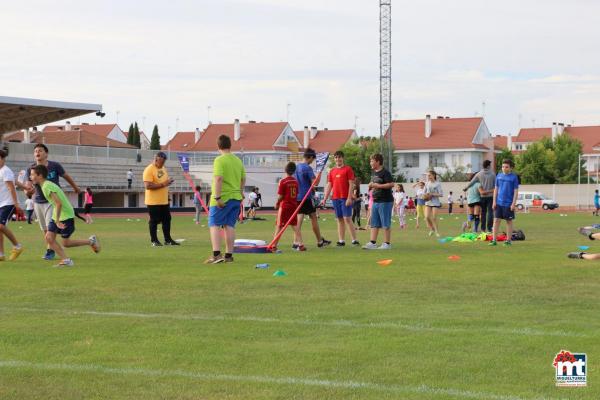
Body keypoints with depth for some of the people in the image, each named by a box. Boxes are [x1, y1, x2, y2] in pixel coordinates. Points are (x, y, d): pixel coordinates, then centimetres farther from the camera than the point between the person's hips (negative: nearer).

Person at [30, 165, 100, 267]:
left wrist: (57, 221, -28)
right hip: (56, 216, 9)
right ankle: (65, 260, -3)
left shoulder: (47, 186, -22)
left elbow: (58, 203, -29)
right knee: (49, 237, -4)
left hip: (66, 216, -9)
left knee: (66, 243, 0)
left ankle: (91, 241, 17)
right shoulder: (46, 185, 8)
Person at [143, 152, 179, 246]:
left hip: (164, 201, 8)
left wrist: (168, 182, 5)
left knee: (167, 220, 9)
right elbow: (148, 186, -24)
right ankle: (154, 241, 8)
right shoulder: (149, 170, -15)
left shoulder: (163, 168, 13)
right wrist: (163, 184, -25)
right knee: (154, 221, -1)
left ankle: (168, 240, 17)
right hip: (153, 202, -8)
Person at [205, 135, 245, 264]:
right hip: (236, 197, 6)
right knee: (230, 226, 10)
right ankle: (229, 255, 10)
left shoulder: (220, 160, -12)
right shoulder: (238, 161, 10)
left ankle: (216, 254, -13)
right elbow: (243, 179, 18)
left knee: (214, 225, -1)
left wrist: (217, 197, -20)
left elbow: (218, 179, -21)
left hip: (222, 199, -6)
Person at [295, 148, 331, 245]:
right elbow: (315, 183, -18)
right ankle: (320, 241, 11)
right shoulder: (308, 168, -12)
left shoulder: (296, 167, 10)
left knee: (299, 219, 4)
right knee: (314, 218, 4)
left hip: (297, 197, 6)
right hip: (307, 197, -6)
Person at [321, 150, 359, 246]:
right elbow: (329, 186, 15)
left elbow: (351, 184, -6)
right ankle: (341, 240, 8)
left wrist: (349, 198, -14)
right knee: (339, 219, 6)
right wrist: (325, 199, 9)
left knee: (347, 218, -10)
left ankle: (354, 240, -9)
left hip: (345, 198, -5)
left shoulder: (348, 169, -1)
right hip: (335, 198, 5)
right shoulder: (332, 171, 14)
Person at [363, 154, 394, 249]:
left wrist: (378, 186, -19)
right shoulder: (373, 173, 15)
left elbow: (391, 184, -20)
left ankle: (387, 243, 1)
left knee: (385, 224, -4)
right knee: (374, 224, 7)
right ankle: (373, 243, 9)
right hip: (375, 201, 9)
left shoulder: (385, 172, -12)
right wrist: (371, 186, 7)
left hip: (385, 201, -9)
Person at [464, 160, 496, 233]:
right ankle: (489, 228, -4)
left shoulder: (479, 174, -2)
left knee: (483, 212, 9)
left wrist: (465, 188, 17)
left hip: (482, 196, 2)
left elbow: (471, 182, 2)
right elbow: (495, 185, -3)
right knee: (490, 212, 0)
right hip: (490, 196, -2)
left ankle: (483, 228, 10)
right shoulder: (492, 174, -5)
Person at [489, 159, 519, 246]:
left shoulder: (514, 177, -4)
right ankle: (494, 240, 3)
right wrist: (494, 201, 6)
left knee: (509, 221, 5)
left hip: (508, 204, -3)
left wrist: (513, 203, -10)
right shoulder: (499, 176, 7)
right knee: (496, 220, 0)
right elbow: (496, 189, 12)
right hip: (499, 203, 3)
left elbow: (516, 191, -4)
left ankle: (508, 240, 13)